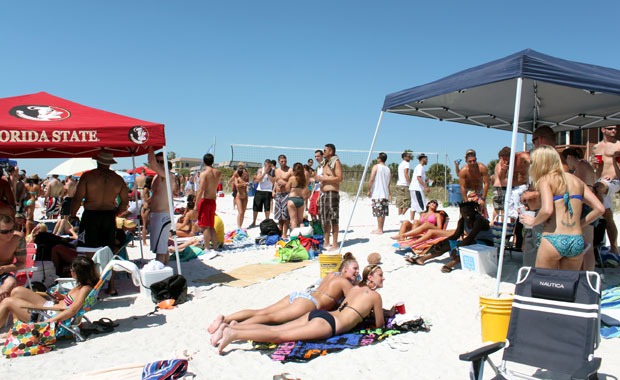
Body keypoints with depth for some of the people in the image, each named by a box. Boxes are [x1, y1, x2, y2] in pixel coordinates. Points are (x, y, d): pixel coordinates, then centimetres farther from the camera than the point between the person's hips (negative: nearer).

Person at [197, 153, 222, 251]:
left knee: (205, 226, -2)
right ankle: (215, 246, 17)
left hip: (204, 201, -6)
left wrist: (196, 204, -13)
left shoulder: (204, 174, -13)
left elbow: (200, 190, -17)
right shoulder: (218, 173, 6)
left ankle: (206, 248, -1)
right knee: (211, 226, 15)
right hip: (213, 201, 6)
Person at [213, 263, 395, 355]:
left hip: (316, 313, 7)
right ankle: (234, 334, -30)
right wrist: (384, 314, 33)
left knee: (274, 328, 0)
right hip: (327, 323, -7)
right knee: (280, 335, -17)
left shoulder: (356, 288, 25)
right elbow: (379, 324, 8)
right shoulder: (375, 295, 3)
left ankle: (230, 326, -9)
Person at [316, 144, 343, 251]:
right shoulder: (325, 163, 21)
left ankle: (335, 244, -7)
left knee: (333, 219, -9)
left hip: (332, 193, -9)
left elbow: (339, 178, -17)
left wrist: (323, 178, -15)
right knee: (324, 219, 9)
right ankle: (326, 243, 16)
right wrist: (320, 195, 20)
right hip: (323, 193, 9)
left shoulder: (336, 162, -5)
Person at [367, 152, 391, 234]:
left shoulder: (376, 167, -5)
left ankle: (379, 229, 0)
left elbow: (371, 179, -13)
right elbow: (389, 183, 15)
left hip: (377, 194, -6)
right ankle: (380, 229, 17)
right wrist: (390, 195, 18)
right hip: (385, 194, 6)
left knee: (379, 212, -4)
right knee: (383, 212, 10)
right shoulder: (388, 169, 13)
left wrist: (369, 190, -4)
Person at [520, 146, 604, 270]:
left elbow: (547, 210, -18)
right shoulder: (577, 180, 15)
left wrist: (533, 221, -1)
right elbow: (600, 209, 10)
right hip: (577, 242, 5)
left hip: (552, 240, -5)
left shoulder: (545, 179, -1)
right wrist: (579, 223, 19)